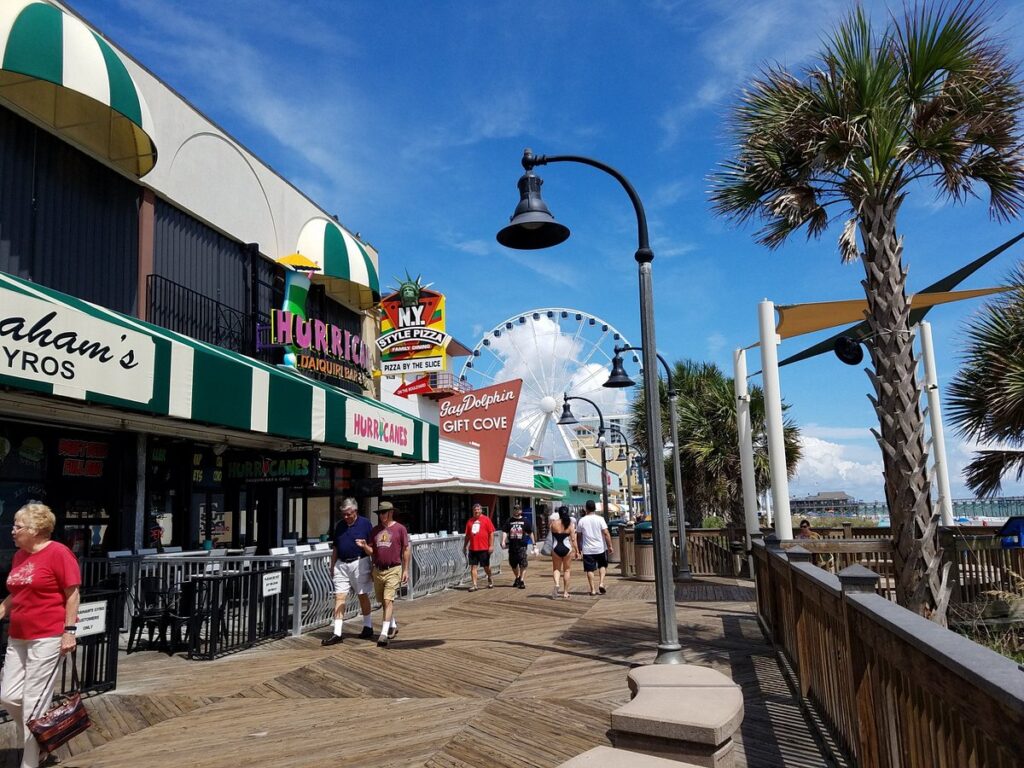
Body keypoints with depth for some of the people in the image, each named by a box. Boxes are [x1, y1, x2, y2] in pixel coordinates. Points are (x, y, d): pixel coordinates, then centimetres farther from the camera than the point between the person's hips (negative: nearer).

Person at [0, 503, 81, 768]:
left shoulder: (58, 552, -13)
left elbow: (72, 595, -13)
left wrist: (69, 631, -16)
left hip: (46, 637, -8)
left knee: (34, 701, -1)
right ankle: (33, 739, 34)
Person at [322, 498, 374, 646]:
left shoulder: (365, 523, -4)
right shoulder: (339, 525, 10)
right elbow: (335, 549, 17)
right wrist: (332, 566, 14)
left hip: (359, 563, -4)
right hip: (341, 564, 4)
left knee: (363, 596, 7)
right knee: (339, 597, -2)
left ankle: (368, 627, 24)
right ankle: (337, 633, 0)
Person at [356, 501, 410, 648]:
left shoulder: (400, 528, -3)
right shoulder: (375, 530, 10)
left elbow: (407, 549, -1)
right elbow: (371, 552, 11)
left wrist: (406, 570, -4)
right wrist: (364, 546, -10)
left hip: (393, 570, -5)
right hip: (378, 570, 5)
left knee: (388, 601, -13)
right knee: (383, 602, 16)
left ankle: (384, 633, -12)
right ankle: (393, 625, 36)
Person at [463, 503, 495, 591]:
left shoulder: (486, 519, -2)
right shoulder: (470, 521, 10)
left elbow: (491, 533, -4)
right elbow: (467, 535, 16)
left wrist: (491, 545, -10)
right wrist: (465, 546, 15)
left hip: (484, 548, -3)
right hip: (472, 548, 3)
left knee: (486, 566, 7)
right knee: (473, 566, 1)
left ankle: (490, 579, 35)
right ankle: (474, 585, 6)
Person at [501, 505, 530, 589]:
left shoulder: (524, 521, 4)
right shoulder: (509, 521, 7)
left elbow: (529, 533, 8)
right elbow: (505, 532, 2)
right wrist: (503, 541, -12)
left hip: (522, 545, -3)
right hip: (512, 546, 3)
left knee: (523, 564, -9)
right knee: (513, 564, 14)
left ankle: (521, 581, -1)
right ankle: (517, 578, 34)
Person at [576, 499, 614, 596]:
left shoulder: (582, 520, -1)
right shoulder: (600, 519, -6)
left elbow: (578, 536, 6)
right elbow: (606, 533, -11)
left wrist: (579, 547, 19)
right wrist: (610, 546, -5)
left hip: (587, 549, 0)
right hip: (600, 548, 0)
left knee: (589, 570, 6)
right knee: (602, 565, 19)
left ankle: (592, 590, 6)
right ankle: (601, 583, 3)